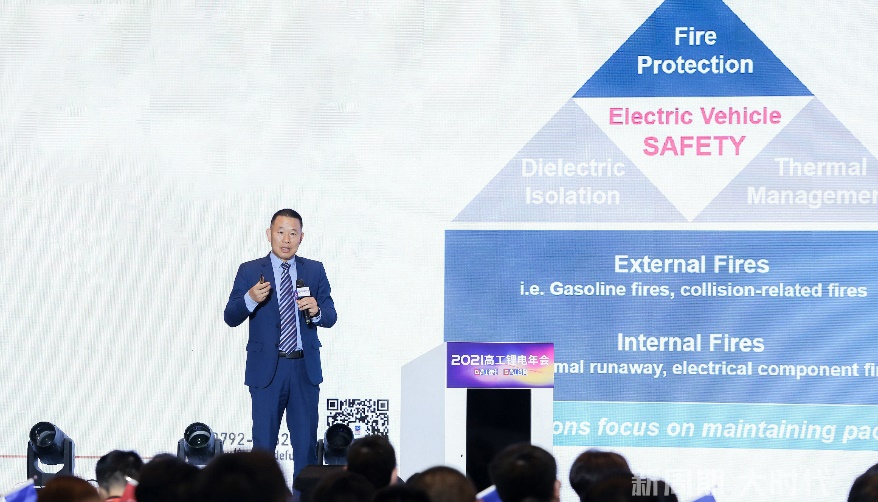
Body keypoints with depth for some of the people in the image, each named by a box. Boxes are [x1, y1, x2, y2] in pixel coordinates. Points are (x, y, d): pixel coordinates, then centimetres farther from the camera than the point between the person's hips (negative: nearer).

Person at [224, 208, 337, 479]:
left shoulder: (315, 270, 8)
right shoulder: (250, 271, 1)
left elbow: (330, 317, 5)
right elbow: (230, 317, -4)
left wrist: (316, 311, -18)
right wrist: (250, 299, -23)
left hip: (305, 368, 2)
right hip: (267, 369, -2)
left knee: (307, 444, 5)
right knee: (263, 443, 3)